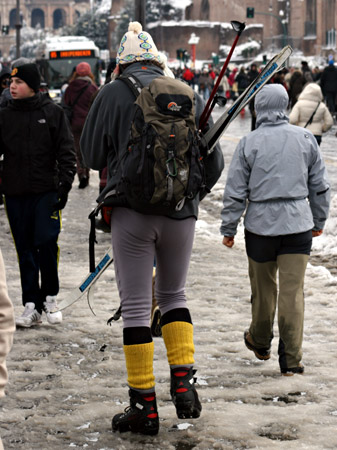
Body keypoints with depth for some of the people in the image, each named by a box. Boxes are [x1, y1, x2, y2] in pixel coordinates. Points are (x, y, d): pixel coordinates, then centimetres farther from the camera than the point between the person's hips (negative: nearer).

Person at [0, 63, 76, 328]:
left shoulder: (52, 113, 0)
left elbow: (66, 152, 0)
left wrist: (65, 185, -7)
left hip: (46, 191, -3)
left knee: (46, 242, -11)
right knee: (25, 249, 5)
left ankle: (50, 298, 7)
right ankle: (31, 305, 10)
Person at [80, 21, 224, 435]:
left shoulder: (113, 93, -3)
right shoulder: (189, 95, 6)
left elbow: (92, 156, 3)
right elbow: (213, 161, 9)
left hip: (133, 211, -3)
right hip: (181, 214, 3)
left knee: (135, 306, 3)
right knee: (173, 295, 21)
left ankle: (144, 406, 4)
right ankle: (183, 383, 9)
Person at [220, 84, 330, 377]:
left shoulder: (249, 143, -5)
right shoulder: (305, 138, 1)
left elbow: (235, 192, -3)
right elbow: (320, 185, 8)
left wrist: (228, 228, 6)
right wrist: (319, 221, 20)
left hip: (260, 224, -1)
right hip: (298, 225, 1)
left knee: (263, 288, 16)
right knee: (293, 290, 1)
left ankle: (260, 342, 36)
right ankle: (291, 358, 0)